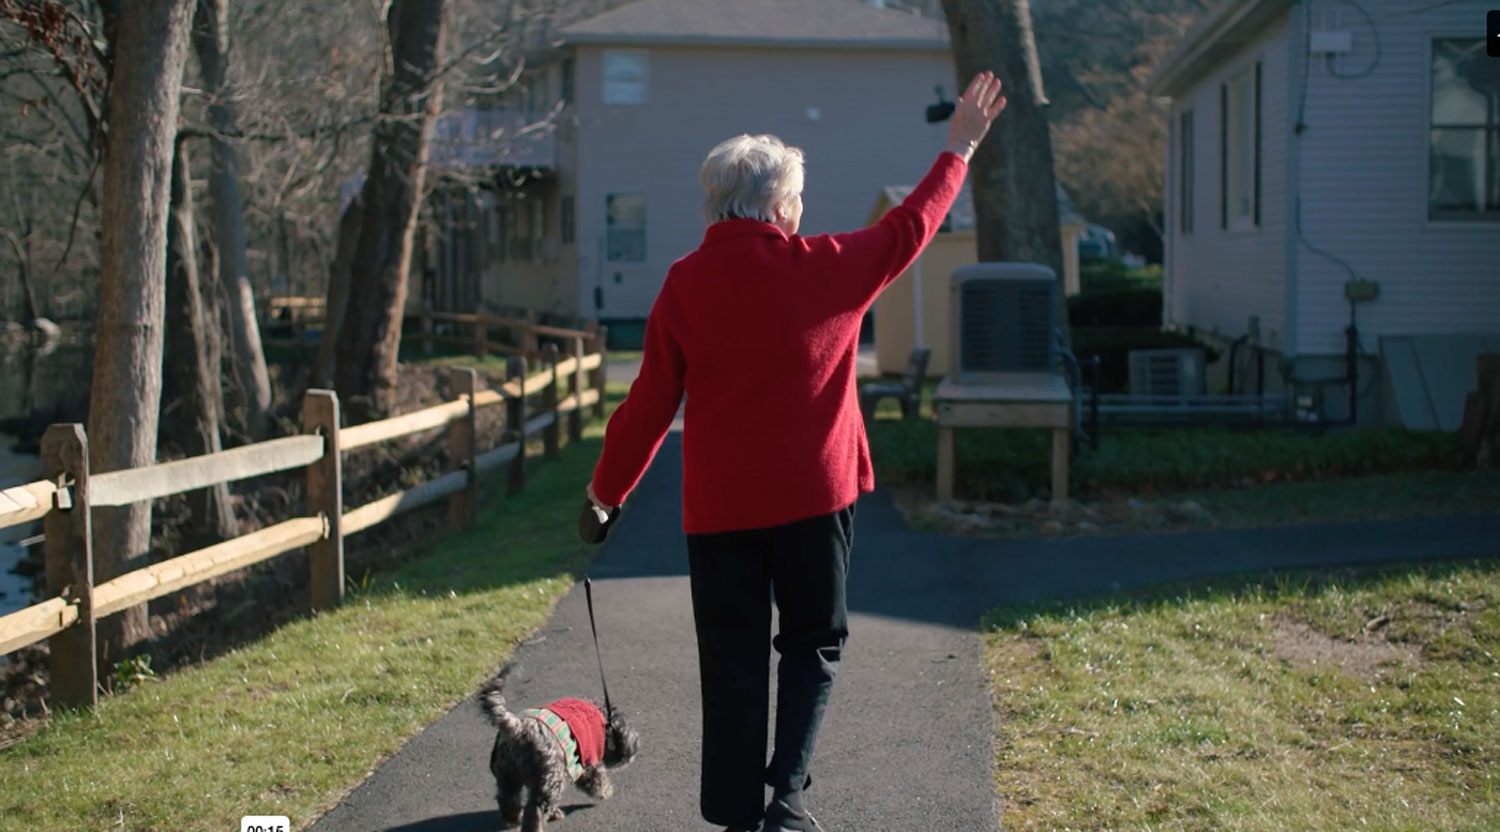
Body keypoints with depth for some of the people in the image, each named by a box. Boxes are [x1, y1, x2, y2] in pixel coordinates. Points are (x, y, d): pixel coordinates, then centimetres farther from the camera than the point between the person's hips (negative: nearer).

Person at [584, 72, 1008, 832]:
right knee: (814, 641, 15)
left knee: (733, 658, 8)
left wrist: (609, 486, 11)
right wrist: (958, 150, 26)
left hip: (719, 504, 1)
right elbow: (910, 227, 11)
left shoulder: (685, 285, -4)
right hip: (814, 492, -1)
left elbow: (651, 401, -1)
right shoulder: (826, 268, -5)